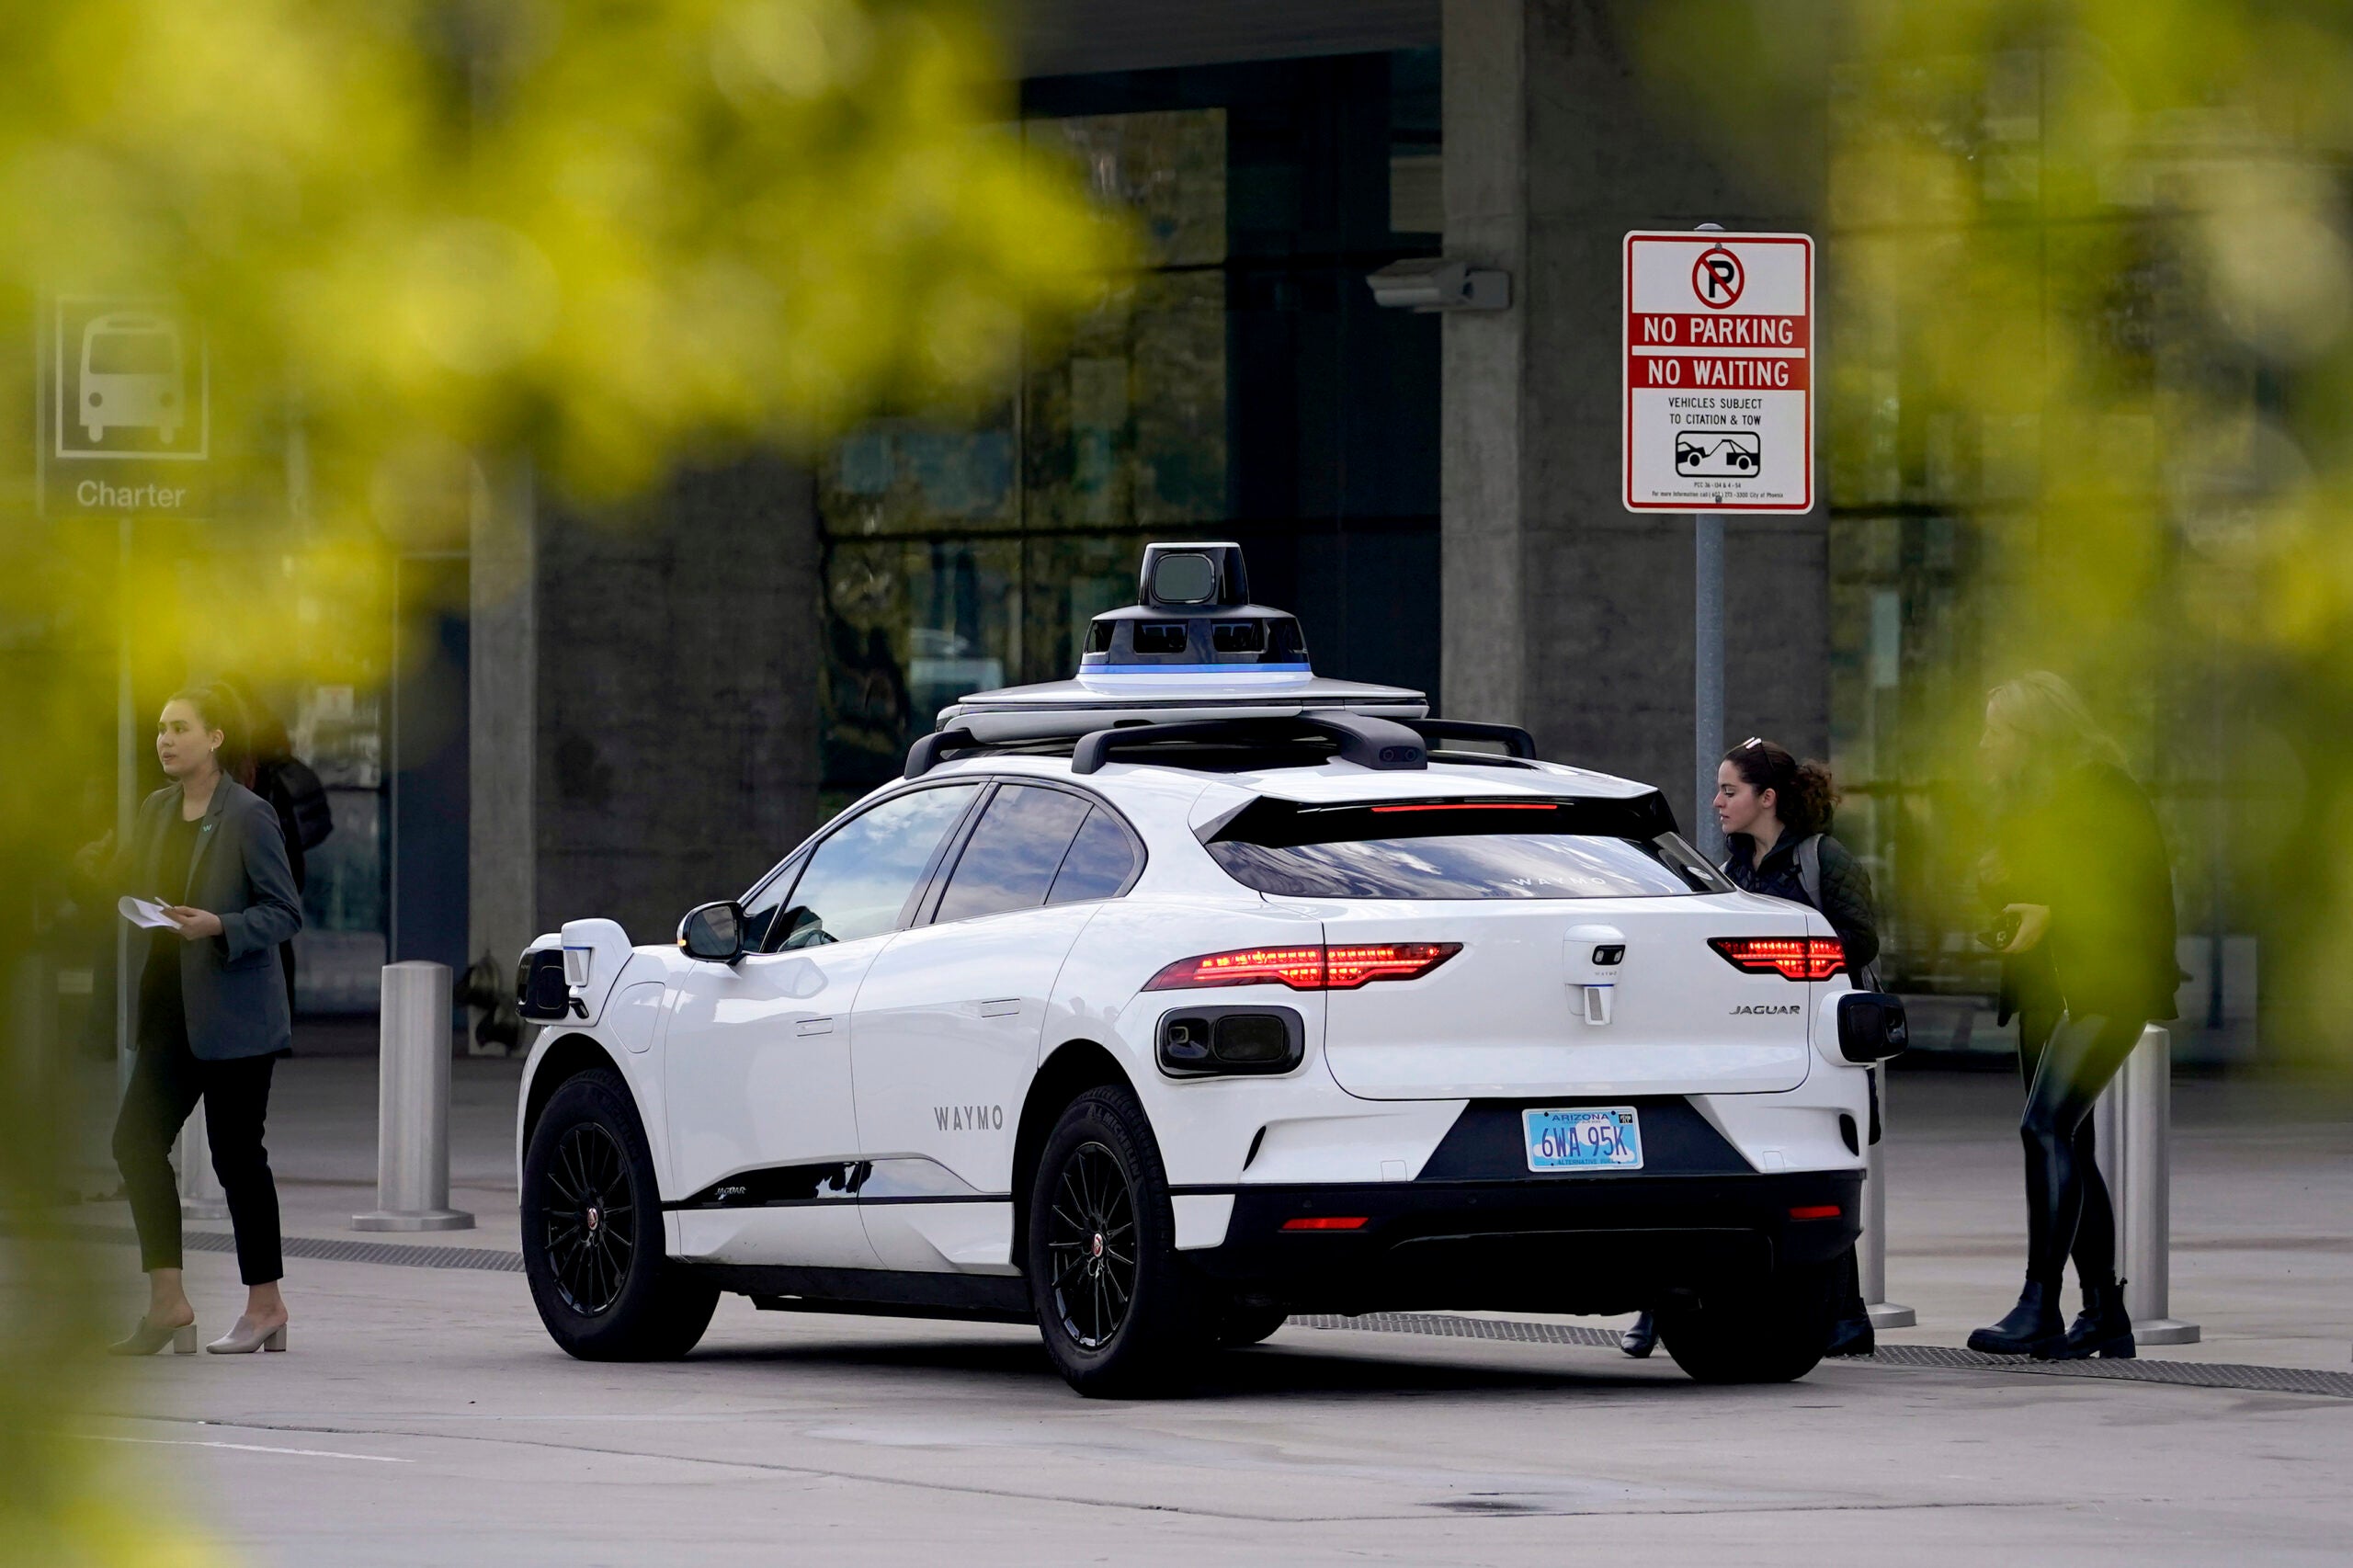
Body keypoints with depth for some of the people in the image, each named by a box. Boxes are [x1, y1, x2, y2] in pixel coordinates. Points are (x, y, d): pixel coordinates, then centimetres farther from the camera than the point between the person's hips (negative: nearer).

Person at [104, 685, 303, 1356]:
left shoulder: (248, 816, -10)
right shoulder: (157, 811, 11)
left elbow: (285, 912, -10)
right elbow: (136, 893, 19)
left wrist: (219, 926, -23)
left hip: (233, 1013, -7)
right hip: (173, 1008, 7)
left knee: (237, 1152, -1)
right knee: (136, 1140, -1)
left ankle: (265, 1304, 10)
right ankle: (167, 1302, 4)